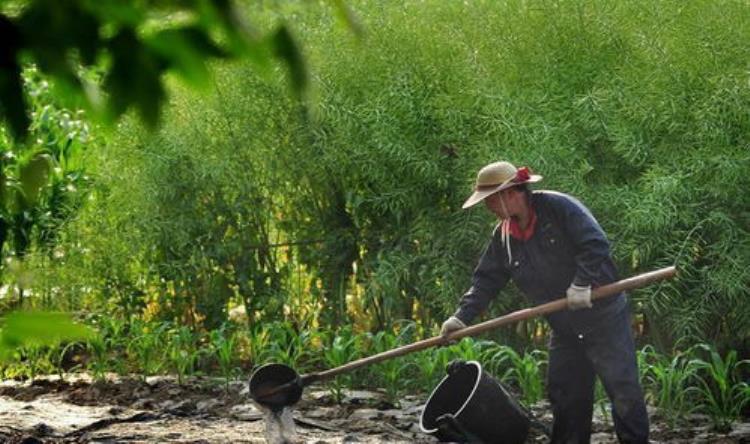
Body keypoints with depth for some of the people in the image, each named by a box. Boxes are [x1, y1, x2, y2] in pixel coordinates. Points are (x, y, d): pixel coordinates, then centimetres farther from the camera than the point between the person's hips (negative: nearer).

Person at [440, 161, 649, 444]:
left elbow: (595, 244, -21)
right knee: (563, 393, 11)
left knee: (622, 387, -6)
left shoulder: (559, 208, -15)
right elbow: (486, 280, 8)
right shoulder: (503, 237, 6)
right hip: (565, 328, 7)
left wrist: (582, 283, -28)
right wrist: (462, 316, -2)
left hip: (603, 314, -7)